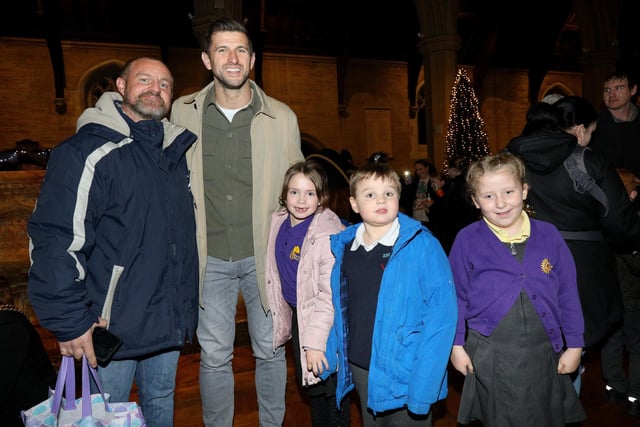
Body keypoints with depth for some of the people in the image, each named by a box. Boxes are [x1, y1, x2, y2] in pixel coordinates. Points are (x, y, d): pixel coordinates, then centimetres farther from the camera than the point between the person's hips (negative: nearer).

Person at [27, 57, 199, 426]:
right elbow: (55, 243, -20)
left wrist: (187, 305, 14)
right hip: (111, 326, -6)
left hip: (169, 322, 6)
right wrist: (70, 323, -18)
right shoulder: (88, 152, -16)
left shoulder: (176, 150, 8)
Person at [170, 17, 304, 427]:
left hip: (265, 254, 0)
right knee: (214, 357, 12)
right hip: (209, 257, 1)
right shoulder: (183, 113, 0)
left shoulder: (282, 117, -2)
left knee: (270, 351, 14)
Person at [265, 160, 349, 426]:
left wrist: (316, 341, -26)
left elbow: (331, 294, -26)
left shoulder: (328, 234, -25)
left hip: (326, 323, -7)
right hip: (296, 315, 7)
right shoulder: (278, 223, -2)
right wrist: (281, 315, 18)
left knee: (330, 390, 6)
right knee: (310, 386, 23)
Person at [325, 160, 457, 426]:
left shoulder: (422, 246, -15)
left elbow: (442, 314, -18)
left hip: (405, 373, -4)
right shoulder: (343, 248, -1)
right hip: (360, 371, 4)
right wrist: (333, 359, 7)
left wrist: (423, 387, -22)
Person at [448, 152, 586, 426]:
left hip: (543, 354, 2)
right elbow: (456, 296, -2)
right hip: (490, 357, -2)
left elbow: (568, 293, 4)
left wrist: (574, 344, 5)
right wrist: (456, 344, -1)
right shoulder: (467, 240, -7)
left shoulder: (549, 235, -2)